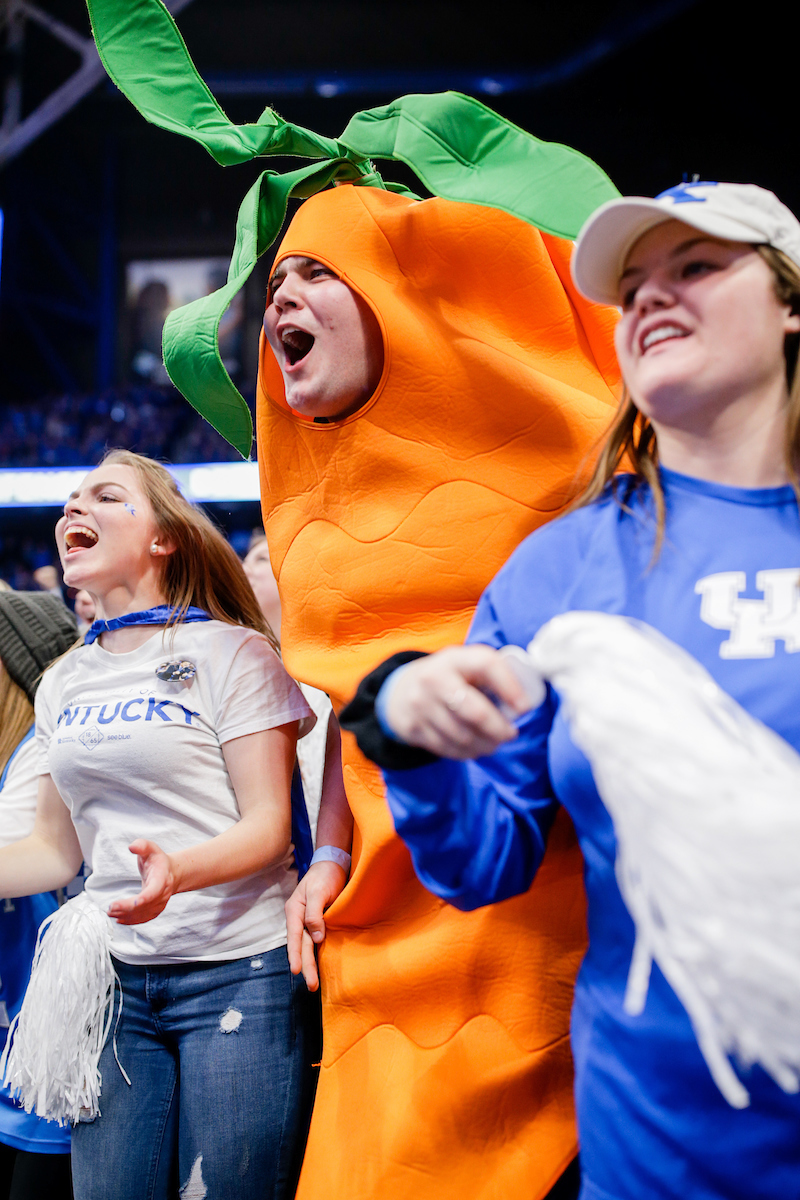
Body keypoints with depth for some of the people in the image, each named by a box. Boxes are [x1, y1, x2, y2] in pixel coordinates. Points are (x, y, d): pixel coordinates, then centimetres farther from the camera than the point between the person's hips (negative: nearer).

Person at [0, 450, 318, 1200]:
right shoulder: (62, 683, 12)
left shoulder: (231, 650, -5)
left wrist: (178, 870, -29)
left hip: (239, 973, -5)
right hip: (117, 982, 5)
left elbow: (269, 825, -11)